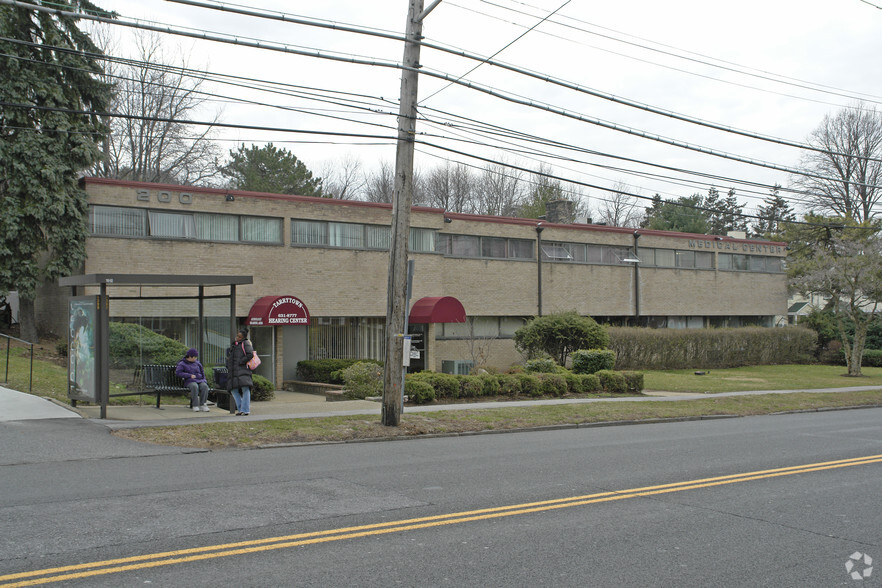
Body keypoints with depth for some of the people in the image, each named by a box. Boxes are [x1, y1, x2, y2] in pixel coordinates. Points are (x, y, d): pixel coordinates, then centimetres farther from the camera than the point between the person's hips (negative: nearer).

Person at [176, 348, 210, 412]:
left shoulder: (197, 363, 19)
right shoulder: (182, 364, 7)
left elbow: (202, 372, 27)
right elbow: (177, 373, -6)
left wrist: (204, 381, 9)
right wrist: (190, 375, -13)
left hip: (199, 380, 4)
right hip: (190, 381, -3)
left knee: (204, 386, -32)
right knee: (194, 387, -39)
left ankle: (202, 405, -30)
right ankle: (195, 406, -35)